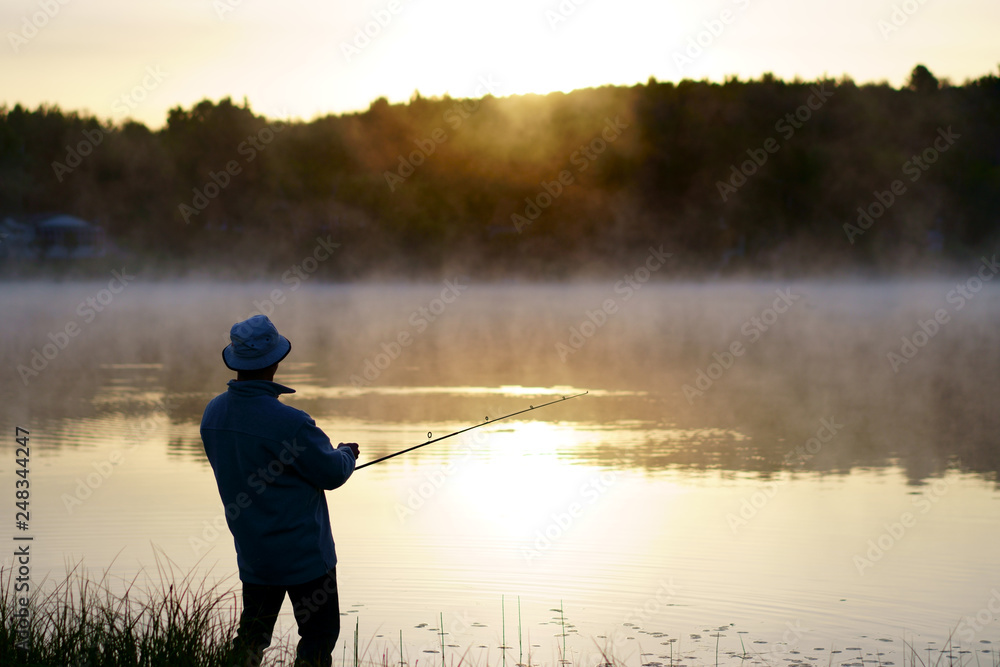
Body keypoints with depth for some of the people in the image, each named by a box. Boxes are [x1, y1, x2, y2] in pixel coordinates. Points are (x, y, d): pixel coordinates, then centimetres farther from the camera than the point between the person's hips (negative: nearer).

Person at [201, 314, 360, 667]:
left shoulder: (213, 413, -2)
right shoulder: (288, 422, -25)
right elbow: (332, 473, -13)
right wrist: (347, 453, 10)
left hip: (252, 554, 7)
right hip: (303, 554, -7)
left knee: (251, 637, 15)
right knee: (318, 635, 5)